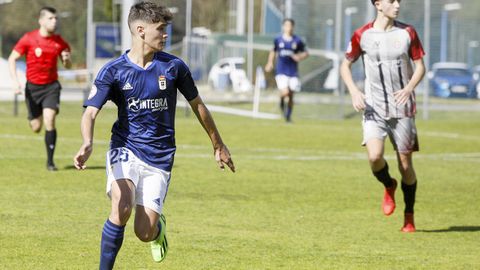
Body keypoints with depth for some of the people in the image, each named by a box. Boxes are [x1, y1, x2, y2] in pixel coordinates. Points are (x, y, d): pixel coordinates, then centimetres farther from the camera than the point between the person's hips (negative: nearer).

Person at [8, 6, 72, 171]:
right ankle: (33, 118, 45)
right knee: (36, 128, 4)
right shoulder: (28, 39, -10)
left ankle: (50, 161, -8)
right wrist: (15, 81, -16)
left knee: (49, 121, -19)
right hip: (33, 86, 0)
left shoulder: (59, 42, -3)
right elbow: (12, 59, -4)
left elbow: (68, 66, 8)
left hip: (51, 86, 0)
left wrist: (66, 60, -16)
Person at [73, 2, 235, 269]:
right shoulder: (113, 71, -7)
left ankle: (158, 226, 33)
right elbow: (91, 112, -15)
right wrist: (88, 144, -36)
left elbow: (197, 105, 11)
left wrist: (218, 144, 19)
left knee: (144, 233, -5)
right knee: (122, 209, -29)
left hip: (160, 157, 1)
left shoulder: (174, 67, -3)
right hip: (125, 149, -1)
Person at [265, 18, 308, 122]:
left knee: (291, 96, 5)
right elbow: (273, 51, 20)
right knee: (285, 93, -20)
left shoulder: (297, 41, 1)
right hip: (281, 72, -1)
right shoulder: (278, 40, 2)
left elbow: (305, 53, 10)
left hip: (293, 72, 1)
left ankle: (288, 116, 24)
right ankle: (282, 102, 16)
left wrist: (300, 57, -10)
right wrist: (270, 63, 10)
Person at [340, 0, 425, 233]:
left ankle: (409, 216, 20)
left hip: (403, 109, 1)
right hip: (374, 109, -1)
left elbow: (420, 66, 5)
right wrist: (354, 91, -8)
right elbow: (345, 65, 9)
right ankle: (389, 187, 12)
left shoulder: (407, 33, 1)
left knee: (405, 164, 3)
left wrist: (409, 88, -14)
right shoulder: (362, 35, -2)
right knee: (374, 156, -21)